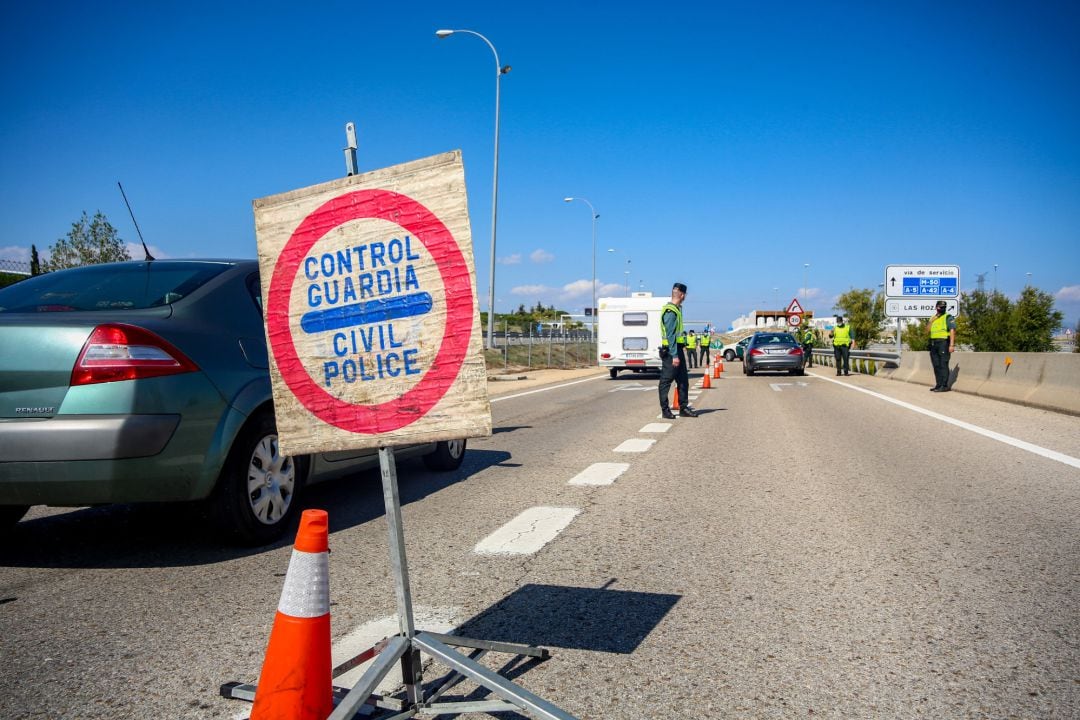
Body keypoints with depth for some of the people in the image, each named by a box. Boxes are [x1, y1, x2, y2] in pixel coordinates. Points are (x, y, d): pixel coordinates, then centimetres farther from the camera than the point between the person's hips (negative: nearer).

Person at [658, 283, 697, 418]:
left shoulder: (677, 309, 15)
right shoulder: (670, 311, -17)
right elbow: (670, 335, -21)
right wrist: (674, 355, -23)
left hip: (677, 349, 10)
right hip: (671, 351, -10)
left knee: (683, 380, 12)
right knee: (666, 381, -2)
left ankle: (684, 407, 19)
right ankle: (665, 409, 4)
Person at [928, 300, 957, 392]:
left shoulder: (948, 317, -2)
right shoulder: (933, 318, 19)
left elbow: (952, 331, -11)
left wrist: (952, 345, -20)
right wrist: (931, 321, -3)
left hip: (943, 343, -7)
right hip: (934, 343, 7)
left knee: (943, 365, -9)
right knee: (936, 365, 8)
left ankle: (944, 386, -9)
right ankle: (938, 385, 14)